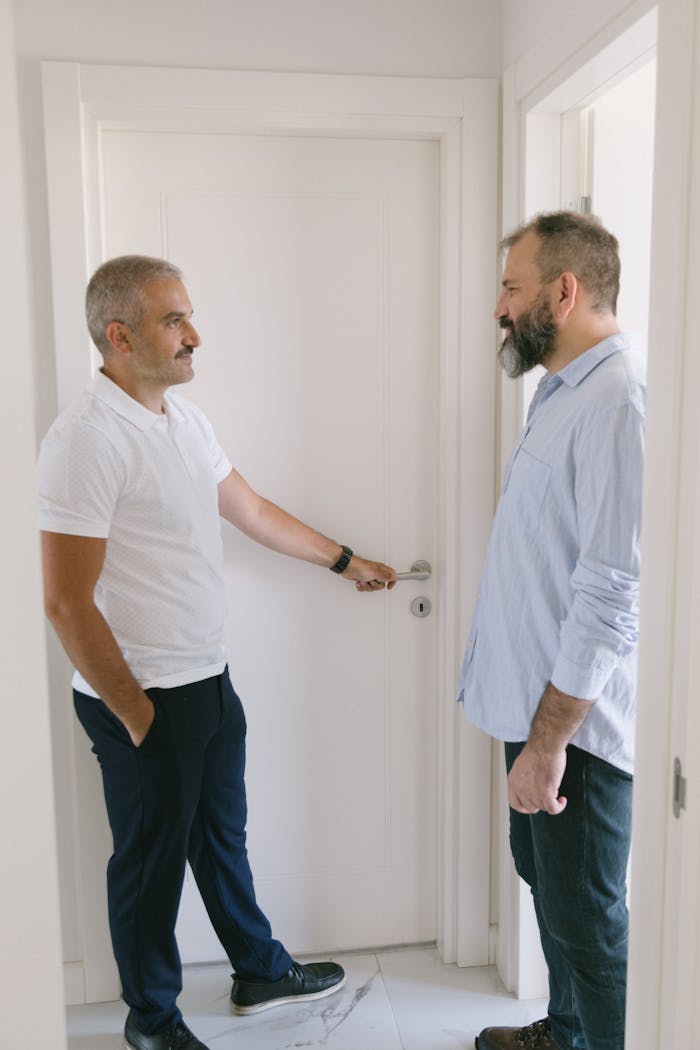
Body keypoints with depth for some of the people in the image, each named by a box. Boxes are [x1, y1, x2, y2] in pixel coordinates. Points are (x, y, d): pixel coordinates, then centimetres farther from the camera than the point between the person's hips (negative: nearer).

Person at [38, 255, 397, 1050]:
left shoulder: (184, 417, 6)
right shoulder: (87, 440, -22)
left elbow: (252, 510, 17)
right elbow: (67, 604, -23)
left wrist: (344, 560, 24)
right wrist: (134, 715, -16)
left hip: (208, 680, 8)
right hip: (143, 698, -8)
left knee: (222, 834, 23)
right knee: (151, 859, 12)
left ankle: (261, 971, 44)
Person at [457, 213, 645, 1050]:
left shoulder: (619, 400, -22)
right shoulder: (562, 389, 10)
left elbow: (612, 594, -26)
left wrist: (549, 738, -23)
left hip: (576, 723, -10)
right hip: (536, 700, 10)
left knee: (586, 914, 6)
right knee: (545, 879, 24)